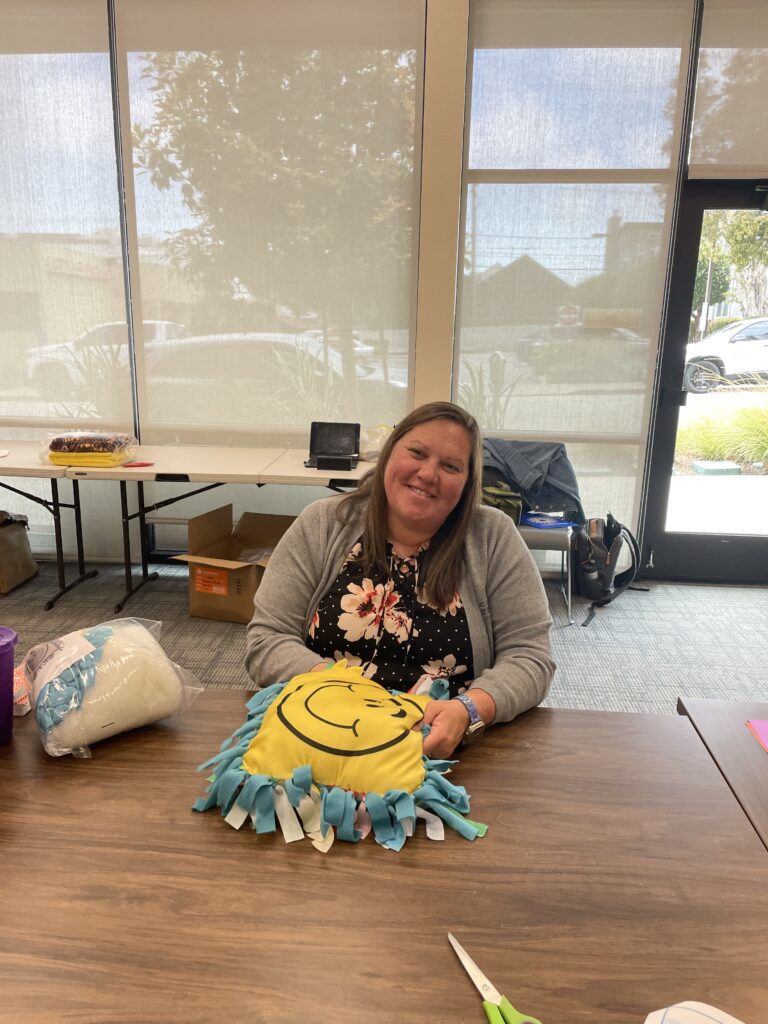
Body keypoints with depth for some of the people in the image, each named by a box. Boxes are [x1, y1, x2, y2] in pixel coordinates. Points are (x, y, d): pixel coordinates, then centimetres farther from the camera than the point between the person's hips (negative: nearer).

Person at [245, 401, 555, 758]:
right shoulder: (321, 525, -1)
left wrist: (469, 711, -24)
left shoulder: (494, 537, -3)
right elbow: (266, 641, -3)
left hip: (450, 751, 1)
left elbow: (530, 657, -4)